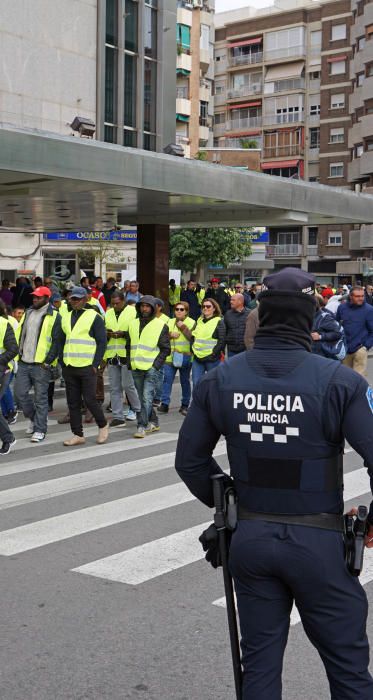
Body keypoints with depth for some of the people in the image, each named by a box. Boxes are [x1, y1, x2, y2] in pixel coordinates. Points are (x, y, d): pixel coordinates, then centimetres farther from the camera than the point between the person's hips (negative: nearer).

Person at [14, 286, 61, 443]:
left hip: (41, 365, -6)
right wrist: (19, 354, 12)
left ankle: (40, 430, 10)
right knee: (20, 393, 6)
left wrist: (48, 361, -15)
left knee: (40, 397, 0)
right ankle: (34, 418, 28)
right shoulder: (28, 313, 14)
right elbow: (20, 335, 21)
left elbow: (56, 341, -10)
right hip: (24, 363, 6)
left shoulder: (54, 317, -7)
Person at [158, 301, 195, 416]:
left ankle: (185, 405, 15)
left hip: (185, 357, -2)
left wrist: (183, 327, -15)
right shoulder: (169, 322, 13)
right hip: (170, 356, 3)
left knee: (185, 381, 7)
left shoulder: (192, 323, 1)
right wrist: (170, 334, -9)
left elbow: (192, 338, -11)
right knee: (167, 379, -5)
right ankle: (164, 403, -4)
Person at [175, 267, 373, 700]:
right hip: (318, 543, -3)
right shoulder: (338, 381, -16)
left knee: (259, 662, 17)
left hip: (250, 537, 4)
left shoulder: (221, 379, -4)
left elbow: (190, 460, 2)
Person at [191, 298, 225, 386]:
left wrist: (214, 353, -14)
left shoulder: (219, 322, -3)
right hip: (197, 358, 5)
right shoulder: (199, 321, 15)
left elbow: (222, 340, -9)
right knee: (196, 383, 3)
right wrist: (193, 350, 7)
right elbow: (193, 337, 21)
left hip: (212, 359, -5)